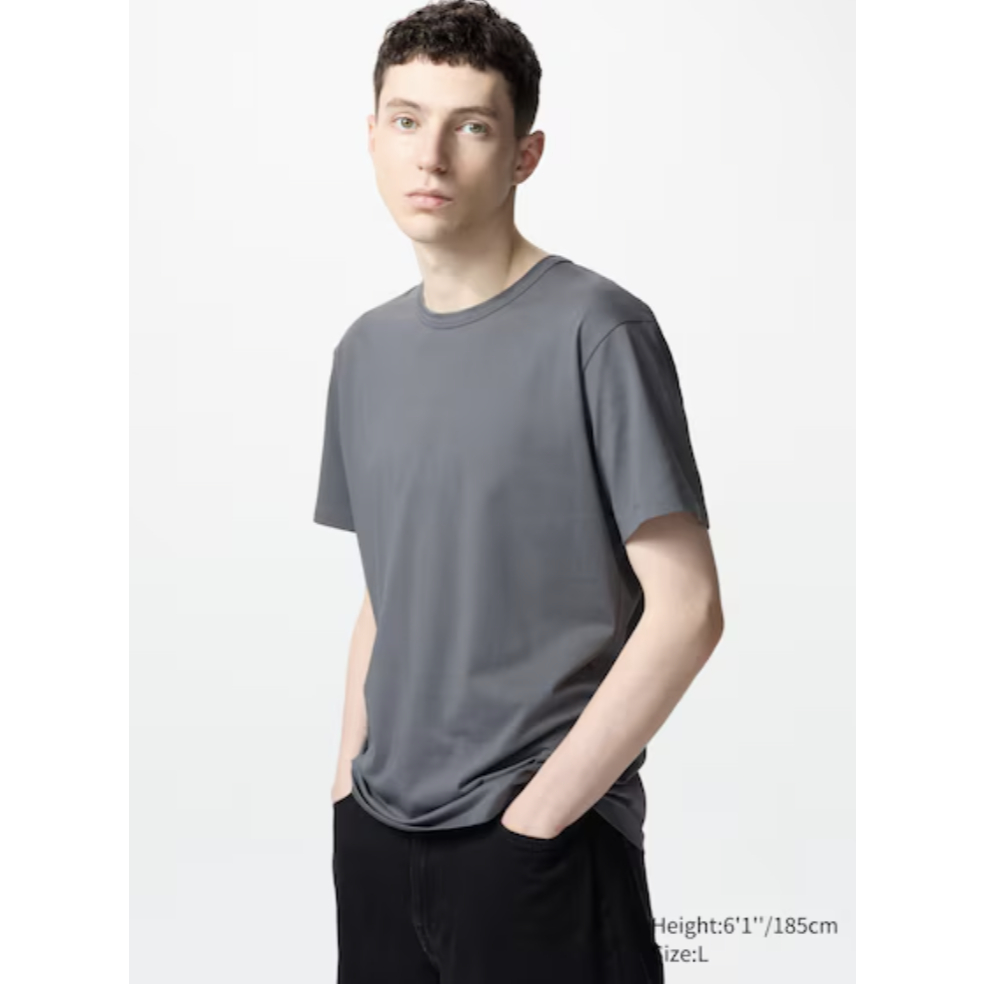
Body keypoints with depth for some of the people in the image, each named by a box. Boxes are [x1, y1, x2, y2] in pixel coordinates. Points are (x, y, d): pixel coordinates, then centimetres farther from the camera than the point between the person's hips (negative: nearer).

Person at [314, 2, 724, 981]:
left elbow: (685, 609, -14)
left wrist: (536, 814, -14)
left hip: (539, 847, -5)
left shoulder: (596, 330, -11)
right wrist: (349, 782, 5)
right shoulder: (367, 349, 8)